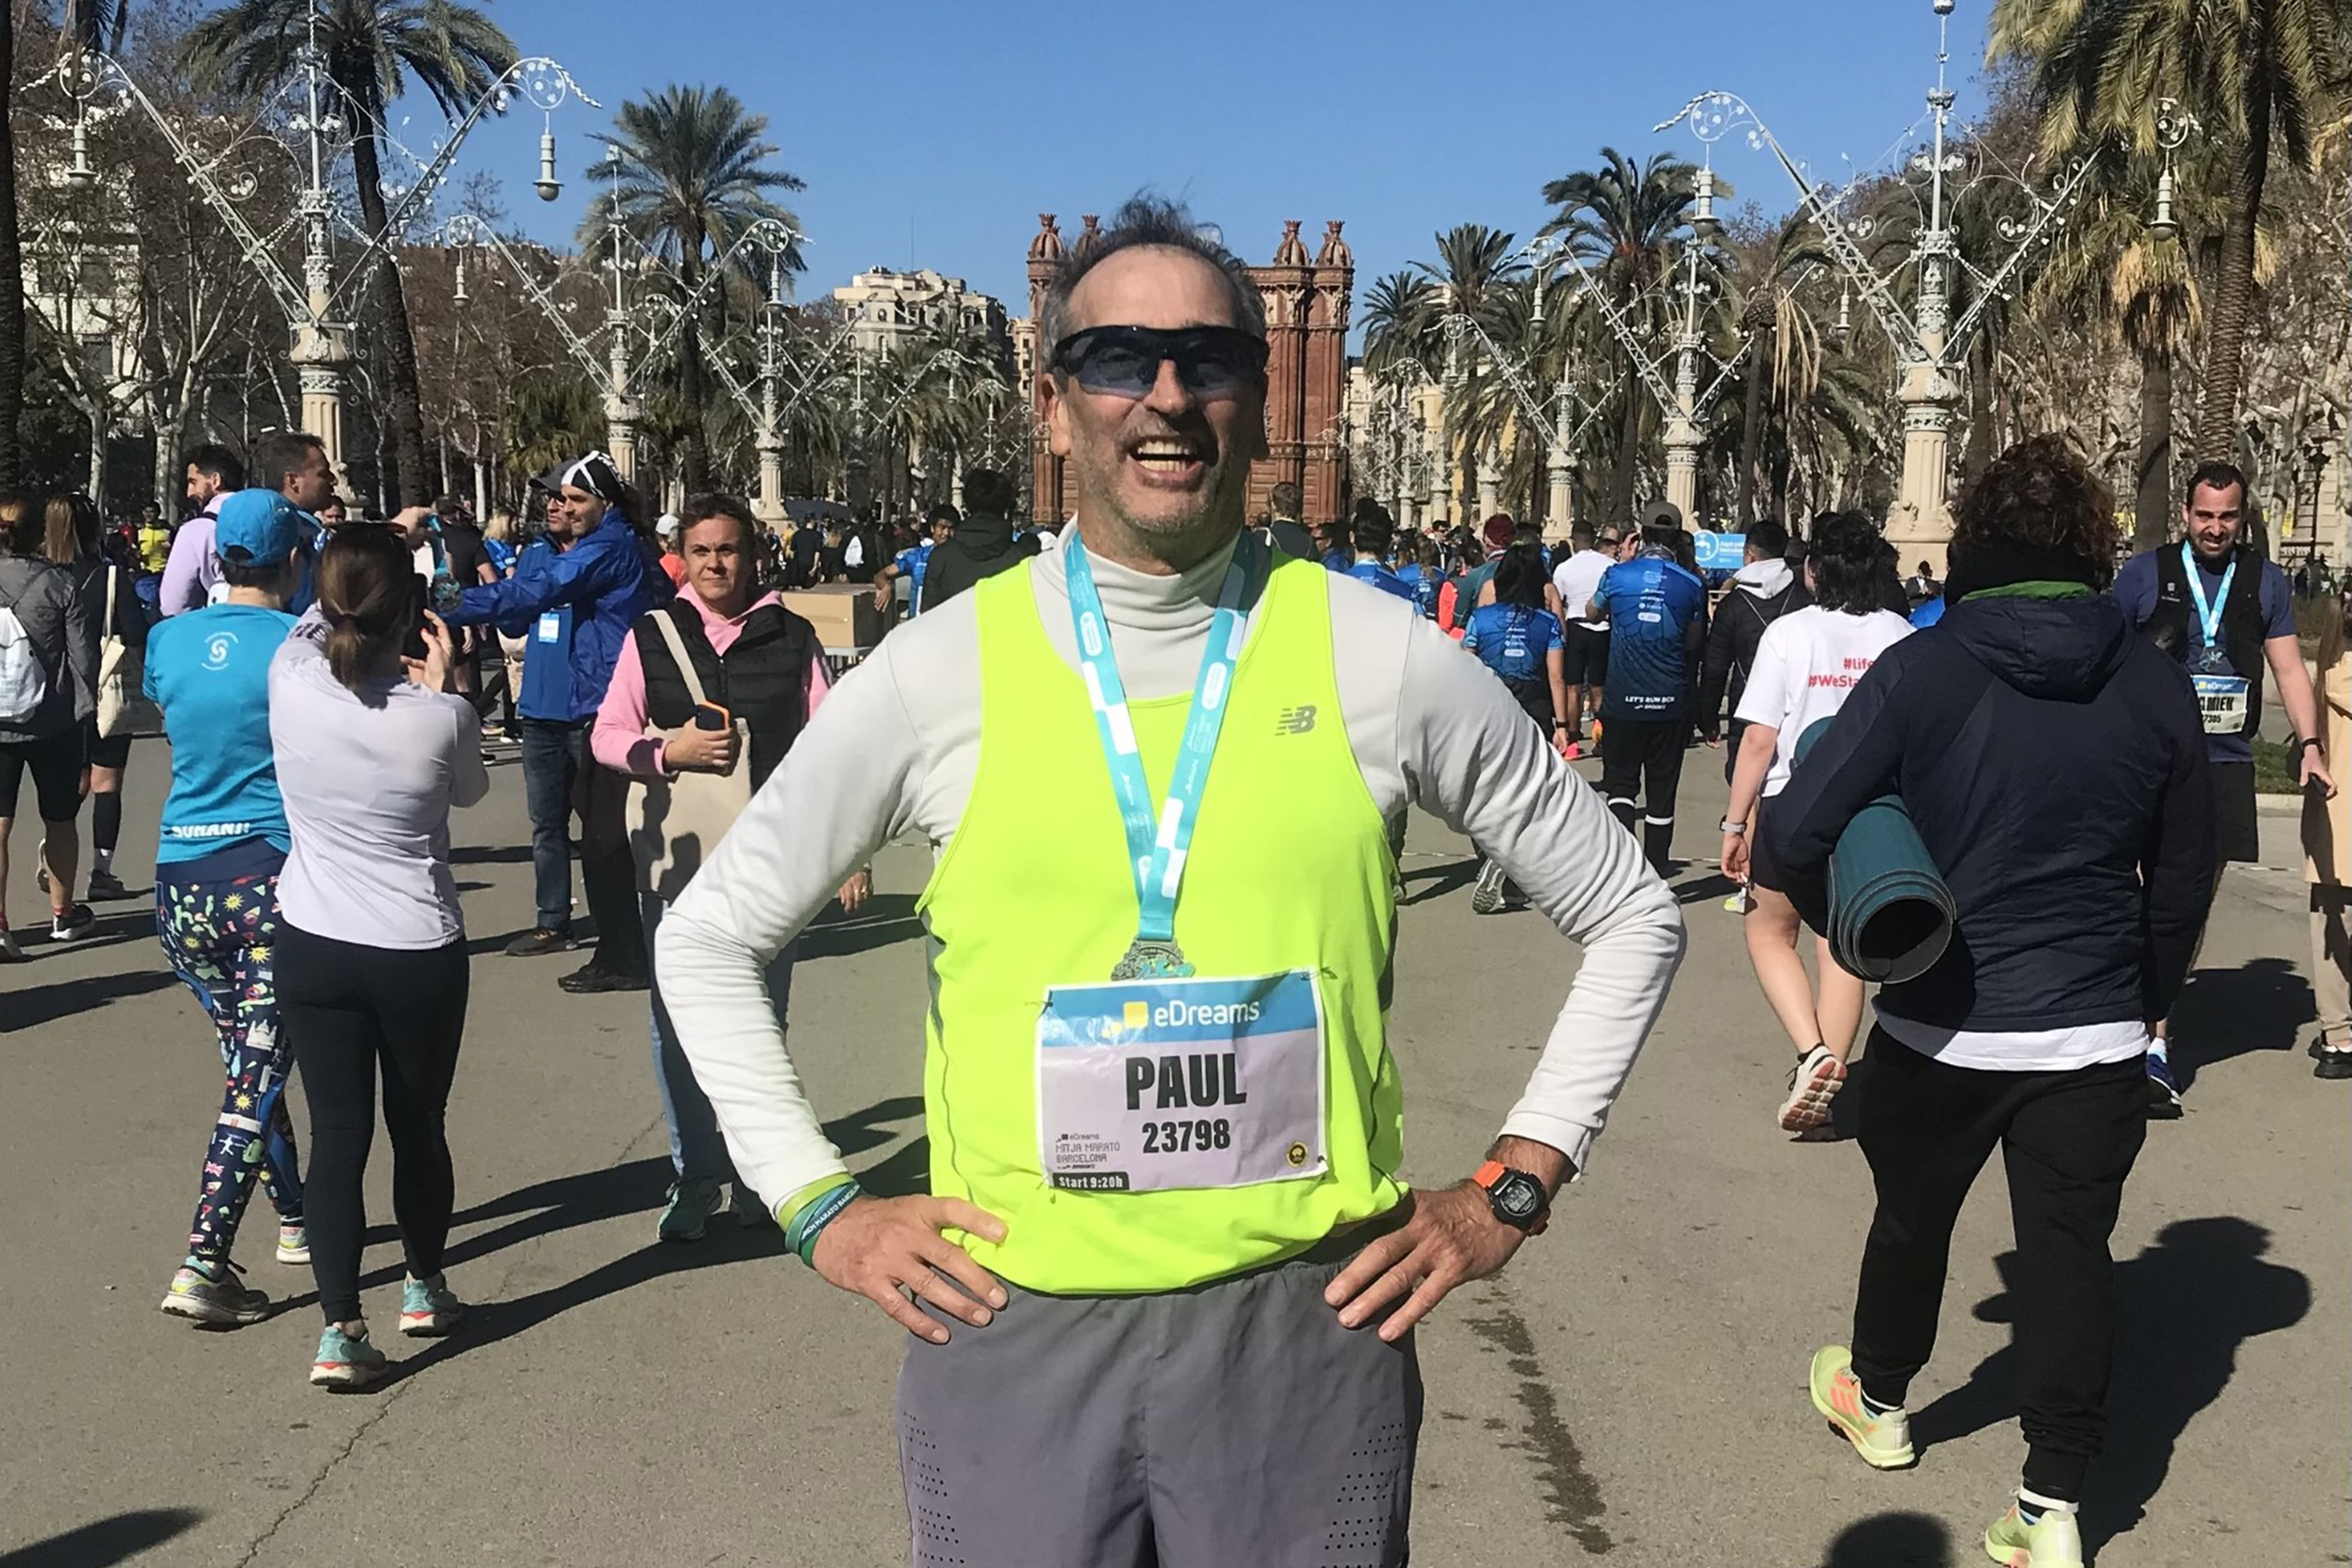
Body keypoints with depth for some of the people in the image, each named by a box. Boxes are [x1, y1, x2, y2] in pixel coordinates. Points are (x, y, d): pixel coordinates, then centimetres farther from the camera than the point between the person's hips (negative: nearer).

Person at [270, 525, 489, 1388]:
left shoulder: (291, 682, -12)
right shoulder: (441, 718, -18)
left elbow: (311, 623, 13)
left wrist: (358, 564, 23)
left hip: (312, 946, 2)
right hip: (418, 953, -1)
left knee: (337, 1132, 5)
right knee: (418, 1125, 17)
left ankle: (340, 1330, 1)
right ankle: (425, 1289, 36)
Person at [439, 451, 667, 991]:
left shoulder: (613, 547, -12)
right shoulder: (540, 553, 15)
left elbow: (541, 591, -23)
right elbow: (517, 621, 18)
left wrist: (455, 610, -24)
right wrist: (494, 593, -4)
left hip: (597, 710, -9)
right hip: (543, 707, 9)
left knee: (603, 835, -7)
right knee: (547, 825, 18)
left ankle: (622, 957, -2)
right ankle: (553, 924, 32)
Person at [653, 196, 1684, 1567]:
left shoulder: (1385, 658, -3)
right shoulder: (941, 672, -3)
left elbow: (1631, 919, 9)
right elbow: (711, 939, 9)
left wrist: (1513, 1189, 4)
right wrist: (820, 1206, 3)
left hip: (1310, 1321, 0)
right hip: (1012, 1336, 0)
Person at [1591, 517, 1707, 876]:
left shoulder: (1617, 575, -6)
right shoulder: (1691, 585, -3)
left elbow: (1592, 611, 15)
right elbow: (1694, 643, 8)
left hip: (1623, 700, -1)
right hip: (1671, 702, 1)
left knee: (1621, 783, 9)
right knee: (1661, 793, 10)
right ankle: (1654, 877, 16)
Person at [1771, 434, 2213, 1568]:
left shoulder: (1921, 670, -12)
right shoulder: (2155, 682, -2)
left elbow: (1795, 834, -15)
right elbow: (2184, 872, 7)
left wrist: (1846, 923, 5)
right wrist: (2149, 994, 21)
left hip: (1940, 1024, -1)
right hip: (2095, 1032, 2)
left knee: (1913, 1215, 20)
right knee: (2070, 1247, 8)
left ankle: (1876, 1399, 41)